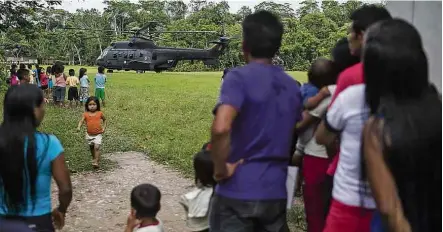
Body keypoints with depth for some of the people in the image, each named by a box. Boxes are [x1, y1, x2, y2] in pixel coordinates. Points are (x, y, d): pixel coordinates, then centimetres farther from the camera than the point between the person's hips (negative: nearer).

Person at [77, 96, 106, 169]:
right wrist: (79, 127, -33)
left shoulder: (100, 113, -4)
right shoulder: (86, 114, -4)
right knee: (91, 148, 18)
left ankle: (96, 162, -14)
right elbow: (81, 121, -14)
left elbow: (104, 120, 12)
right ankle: (94, 158, 40)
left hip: (98, 134, -3)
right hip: (89, 135, 3)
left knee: (96, 147, -17)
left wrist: (104, 127, 0)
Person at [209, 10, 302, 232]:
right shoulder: (292, 86, 8)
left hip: (238, 191, -5)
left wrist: (221, 169, -14)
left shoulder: (239, 77, -12)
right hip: (276, 191, 6)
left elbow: (221, 128, -27)